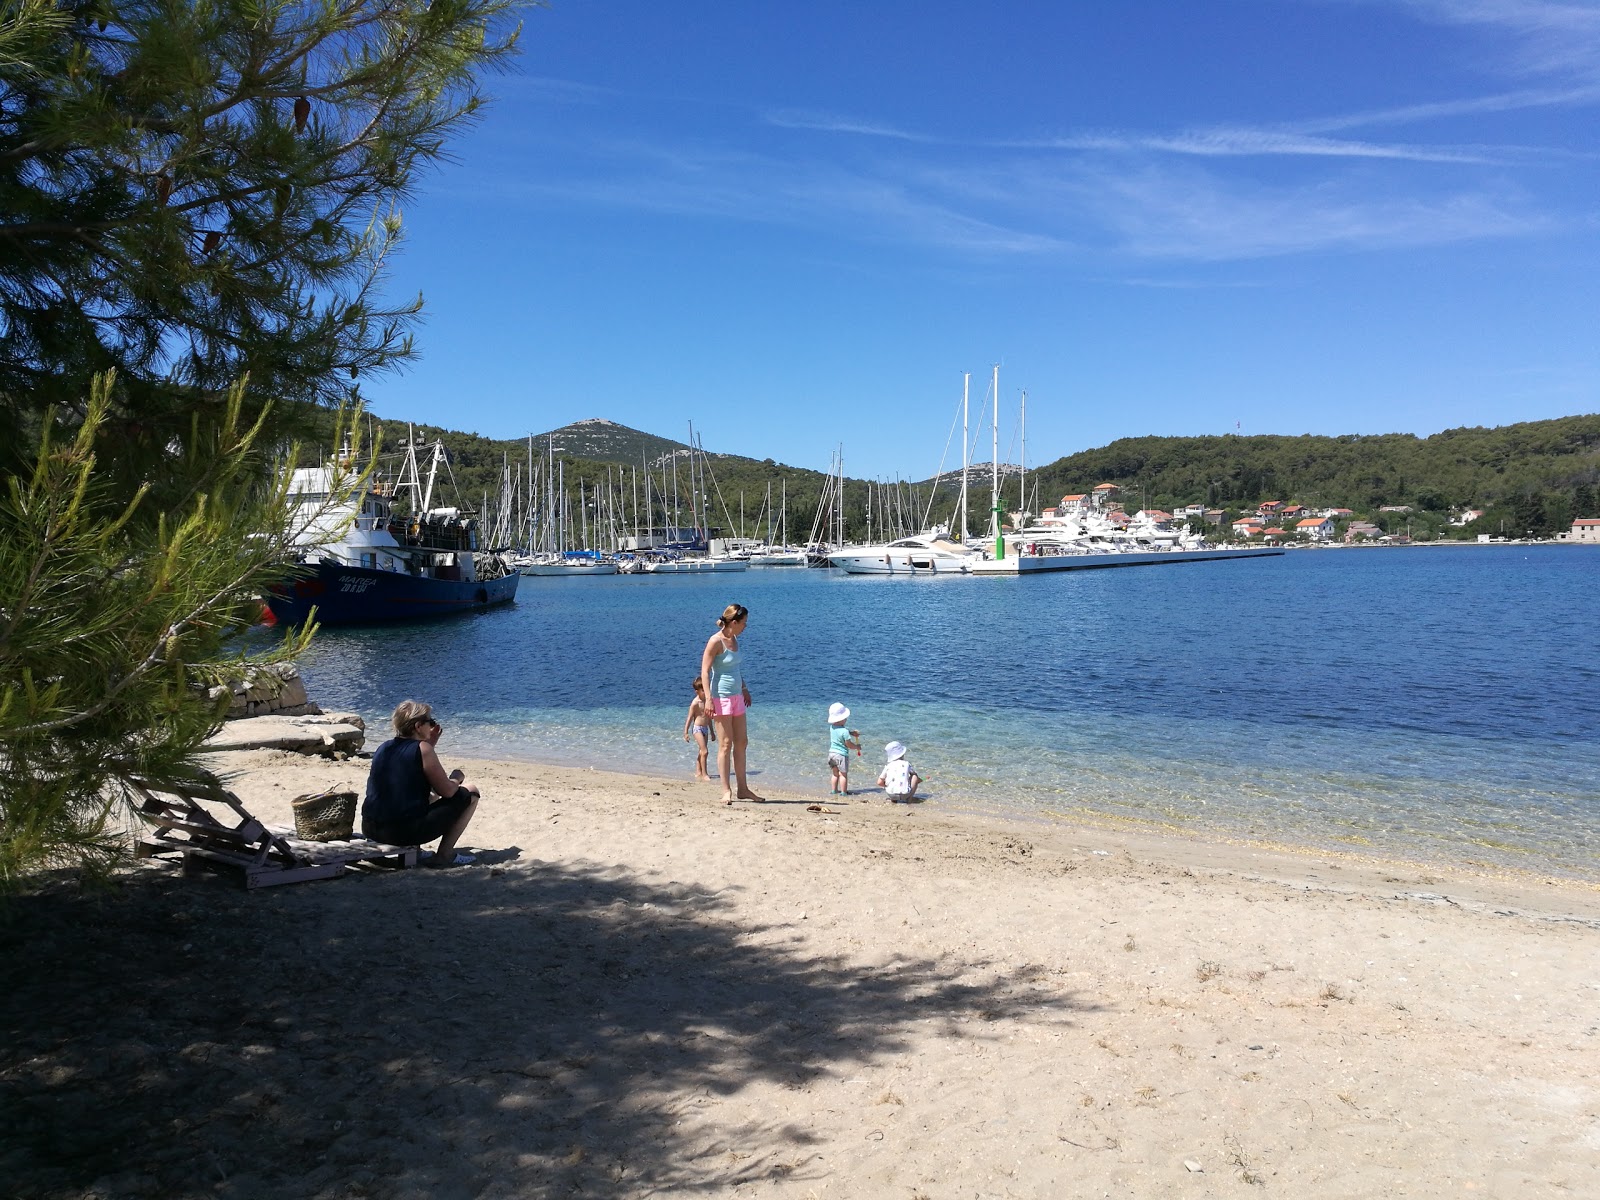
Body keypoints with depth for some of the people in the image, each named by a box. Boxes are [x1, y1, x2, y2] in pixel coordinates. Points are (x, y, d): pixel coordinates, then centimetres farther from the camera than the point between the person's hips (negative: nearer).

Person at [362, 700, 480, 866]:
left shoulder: (383, 748, 10)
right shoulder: (422, 748, -11)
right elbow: (447, 791, -9)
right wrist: (456, 778, 13)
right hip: (408, 832, -8)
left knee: (429, 795, 36)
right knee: (470, 793, 8)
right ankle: (444, 855, 5)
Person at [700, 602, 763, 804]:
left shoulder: (734, 639, 11)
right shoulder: (716, 641, -14)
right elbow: (704, 670, -16)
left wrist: (744, 689, 28)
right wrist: (708, 698, -21)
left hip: (736, 696, 9)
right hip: (721, 697, -9)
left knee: (741, 742, 10)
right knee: (725, 744, -6)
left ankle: (742, 789, 17)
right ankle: (726, 791, -1)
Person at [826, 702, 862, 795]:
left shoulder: (832, 727, 0)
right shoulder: (844, 732, -23)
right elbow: (849, 744, -15)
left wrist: (852, 732, 5)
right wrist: (857, 747, 3)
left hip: (832, 752, 7)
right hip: (841, 754, -7)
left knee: (835, 773, 20)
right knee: (843, 774, 4)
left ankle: (834, 790, 25)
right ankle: (843, 792, 8)